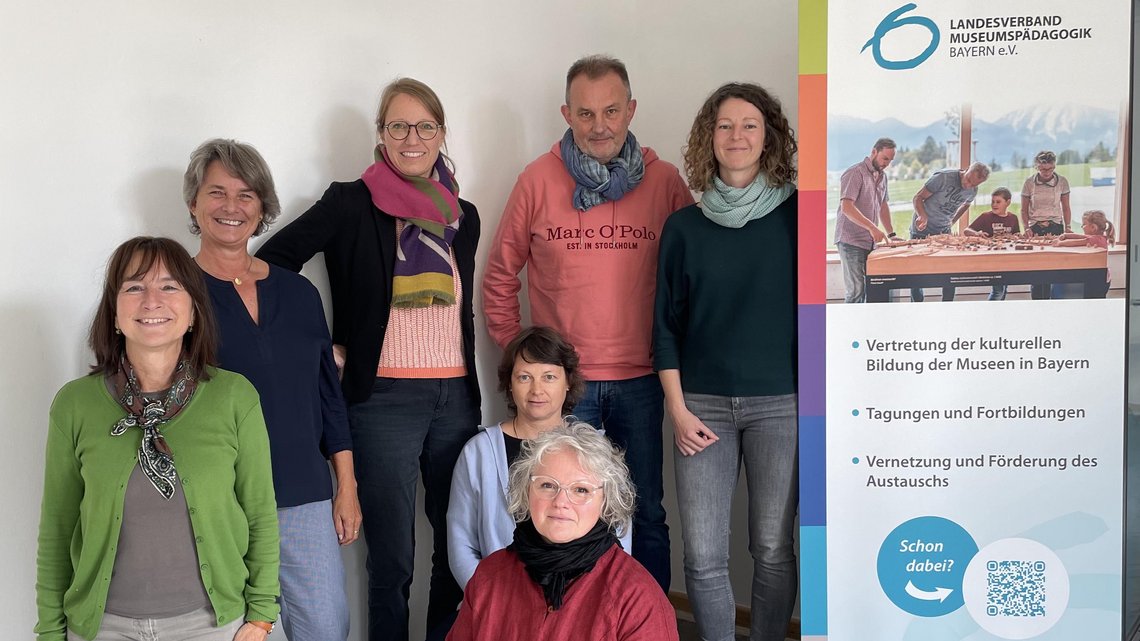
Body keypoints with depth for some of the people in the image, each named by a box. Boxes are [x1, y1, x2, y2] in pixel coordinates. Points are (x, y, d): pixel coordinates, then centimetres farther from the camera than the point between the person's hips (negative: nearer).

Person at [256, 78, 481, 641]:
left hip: (456, 395, 5)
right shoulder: (350, 204, -4)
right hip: (384, 398, -5)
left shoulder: (463, 217, 11)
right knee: (392, 559, 2)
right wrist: (325, 345, -7)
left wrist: (470, 387, 15)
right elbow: (272, 261, -5)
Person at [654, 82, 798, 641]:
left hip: (779, 402, -1)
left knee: (772, 549, 6)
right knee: (702, 557, 1)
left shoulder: (795, 216, 0)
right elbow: (666, 325, 6)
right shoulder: (684, 227, 5)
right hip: (702, 405, 1)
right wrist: (678, 409, -1)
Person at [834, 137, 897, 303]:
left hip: (870, 242, 8)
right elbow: (846, 208, -22)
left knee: (869, 289, 7)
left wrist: (891, 234, 16)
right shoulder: (855, 173, -12)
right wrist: (872, 228, -28)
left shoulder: (882, 176, 15)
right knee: (855, 290, -10)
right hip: (851, 241, -8)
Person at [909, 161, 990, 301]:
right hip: (921, 231, -5)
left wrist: (952, 221, 8)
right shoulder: (942, 177, -20)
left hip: (944, 231, 5)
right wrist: (923, 216, -36)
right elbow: (918, 198, -18)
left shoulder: (973, 192, -1)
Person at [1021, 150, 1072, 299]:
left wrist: (1068, 228, -3)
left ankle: (1048, 300, -1)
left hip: (1055, 227, 1)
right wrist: (1027, 228, -10)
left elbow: (1066, 208, 8)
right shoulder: (1029, 182, -2)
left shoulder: (1062, 182, 1)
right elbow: (1024, 210, 4)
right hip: (1035, 227, -1)